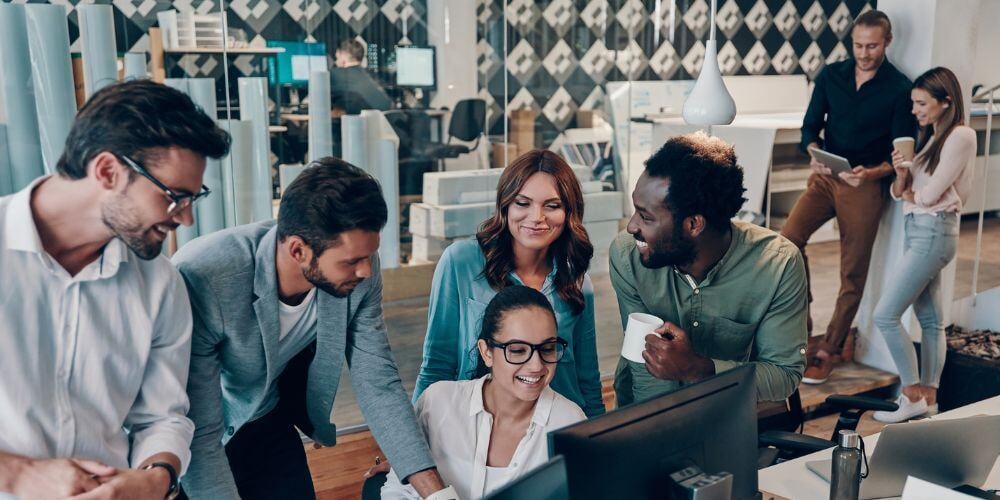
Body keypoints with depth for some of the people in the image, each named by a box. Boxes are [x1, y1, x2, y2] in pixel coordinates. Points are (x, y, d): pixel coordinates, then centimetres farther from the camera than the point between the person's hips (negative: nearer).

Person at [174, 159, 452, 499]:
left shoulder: (359, 272, -22)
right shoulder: (200, 278, -37)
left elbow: (377, 382, -14)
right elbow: (199, 438, -33)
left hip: (267, 427, 4)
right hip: (192, 438, -3)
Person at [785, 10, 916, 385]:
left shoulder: (899, 89, -5)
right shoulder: (831, 76, 5)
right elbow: (810, 125, 6)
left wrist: (871, 173, -24)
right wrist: (814, 153, -15)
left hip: (866, 185, -3)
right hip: (825, 176, 3)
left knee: (853, 273, 2)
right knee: (789, 237, -20)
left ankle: (829, 350, 14)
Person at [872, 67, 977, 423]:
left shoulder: (960, 136, -11)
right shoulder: (930, 137, 15)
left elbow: (929, 194, -17)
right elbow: (900, 192, 11)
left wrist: (908, 193, 4)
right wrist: (901, 175, -10)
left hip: (933, 231, -9)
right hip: (918, 231, 9)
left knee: (885, 315, -10)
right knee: (929, 319, 12)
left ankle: (913, 395, -1)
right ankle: (928, 395, 19)